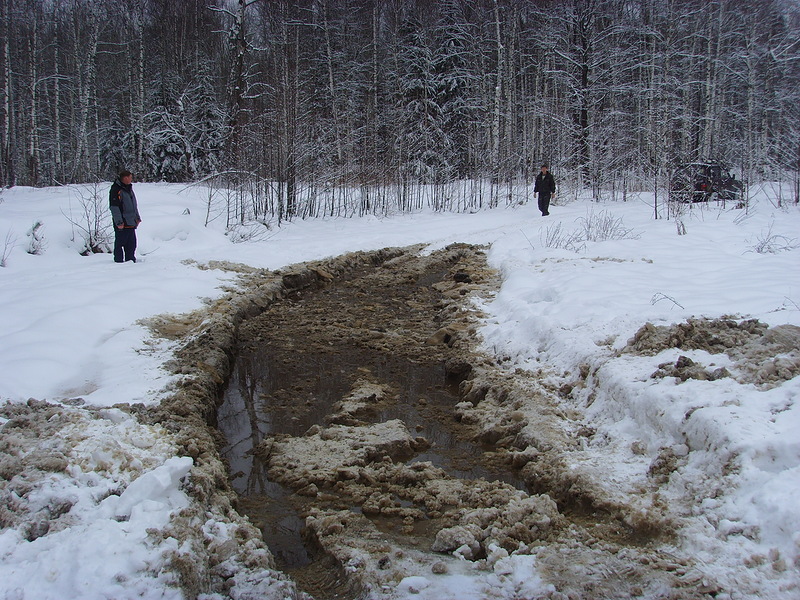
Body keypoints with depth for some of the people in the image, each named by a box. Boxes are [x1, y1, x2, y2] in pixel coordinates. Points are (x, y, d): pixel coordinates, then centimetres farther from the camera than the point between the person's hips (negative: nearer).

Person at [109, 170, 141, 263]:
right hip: (122, 224, -9)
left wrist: (137, 217, 23)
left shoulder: (129, 188, 16)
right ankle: (119, 261, 4)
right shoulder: (116, 190, -13)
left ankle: (131, 260, 20)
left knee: (131, 244, 12)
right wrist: (119, 222, -21)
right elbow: (114, 207, -17)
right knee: (120, 243, -2)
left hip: (131, 223, 9)